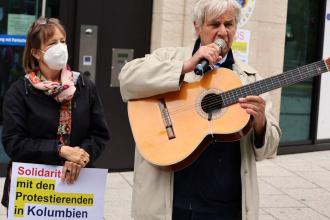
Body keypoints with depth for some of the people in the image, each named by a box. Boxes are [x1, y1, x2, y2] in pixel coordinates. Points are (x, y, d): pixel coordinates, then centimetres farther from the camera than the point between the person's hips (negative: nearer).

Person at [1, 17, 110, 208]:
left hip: (76, 182, 2)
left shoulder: (85, 87, 2)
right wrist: (61, 150, -21)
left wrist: (82, 155, -18)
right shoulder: (19, 92, -6)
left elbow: (100, 134, 1)